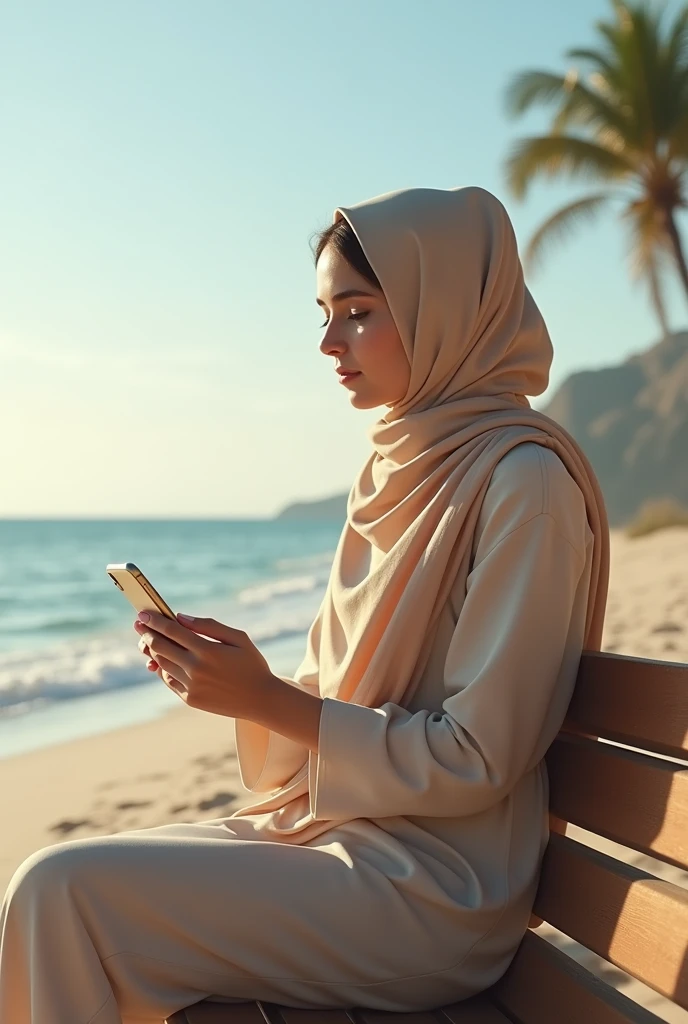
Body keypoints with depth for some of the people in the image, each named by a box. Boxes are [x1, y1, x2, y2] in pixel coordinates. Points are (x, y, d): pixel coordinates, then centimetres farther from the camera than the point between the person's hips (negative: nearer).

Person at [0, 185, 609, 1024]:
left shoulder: (523, 482, -17)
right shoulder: (392, 473, 9)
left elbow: (473, 760, -19)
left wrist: (267, 701, -17)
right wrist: (236, 676, -6)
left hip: (430, 893, -7)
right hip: (329, 828, 8)